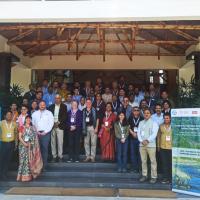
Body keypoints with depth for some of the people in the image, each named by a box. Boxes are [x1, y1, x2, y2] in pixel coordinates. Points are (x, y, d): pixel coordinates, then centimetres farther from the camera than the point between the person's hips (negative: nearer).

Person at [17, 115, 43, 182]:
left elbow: (35, 138, 5)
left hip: (31, 146, 2)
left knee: (30, 160, 2)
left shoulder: (33, 128, 9)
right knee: (23, 160, -4)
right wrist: (24, 143, -16)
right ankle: (23, 176, 3)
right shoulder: (22, 127, 4)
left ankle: (29, 175, 10)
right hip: (23, 146, -2)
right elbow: (19, 137, -3)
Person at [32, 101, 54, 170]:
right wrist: (36, 131, -3)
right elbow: (33, 123, 9)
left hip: (45, 133, -2)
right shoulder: (35, 113, 12)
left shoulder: (49, 113, 5)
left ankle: (44, 166, 5)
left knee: (45, 149, -2)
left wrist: (45, 132, -8)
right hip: (37, 133, 2)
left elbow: (51, 123, -2)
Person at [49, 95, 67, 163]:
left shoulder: (64, 106, 5)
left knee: (60, 142, -3)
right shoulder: (51, 106, 13)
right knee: (53, 142, 4)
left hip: (60, 126, -2)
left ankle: (60, 156, 6)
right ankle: (54, 156, 12)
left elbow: (64, 116, -3)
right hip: (52, 126, 3)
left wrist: (58, 122, -12)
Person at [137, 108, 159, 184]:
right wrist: (141, 141, -6)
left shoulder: (153, 123, 0)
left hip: (151, 144, -4)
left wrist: (147, 140, -15)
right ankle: (144, 175, 20)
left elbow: (154, 133, -8)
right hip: (142, 144, 4)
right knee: (143, 161, 10)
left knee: (153, 161, -2)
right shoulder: (141, 123, 14)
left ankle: (154, 177, 6)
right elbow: (138, 133, 9)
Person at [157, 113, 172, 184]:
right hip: (162, 147, 2)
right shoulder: (161, 126, 6)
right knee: (164, 163, 6)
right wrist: (158, 145, 7)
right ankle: (165, 178, 16)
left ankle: (171, 178, 18)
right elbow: (158, 136, 10)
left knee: (171, 163, 5)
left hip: (171, 147, -2)